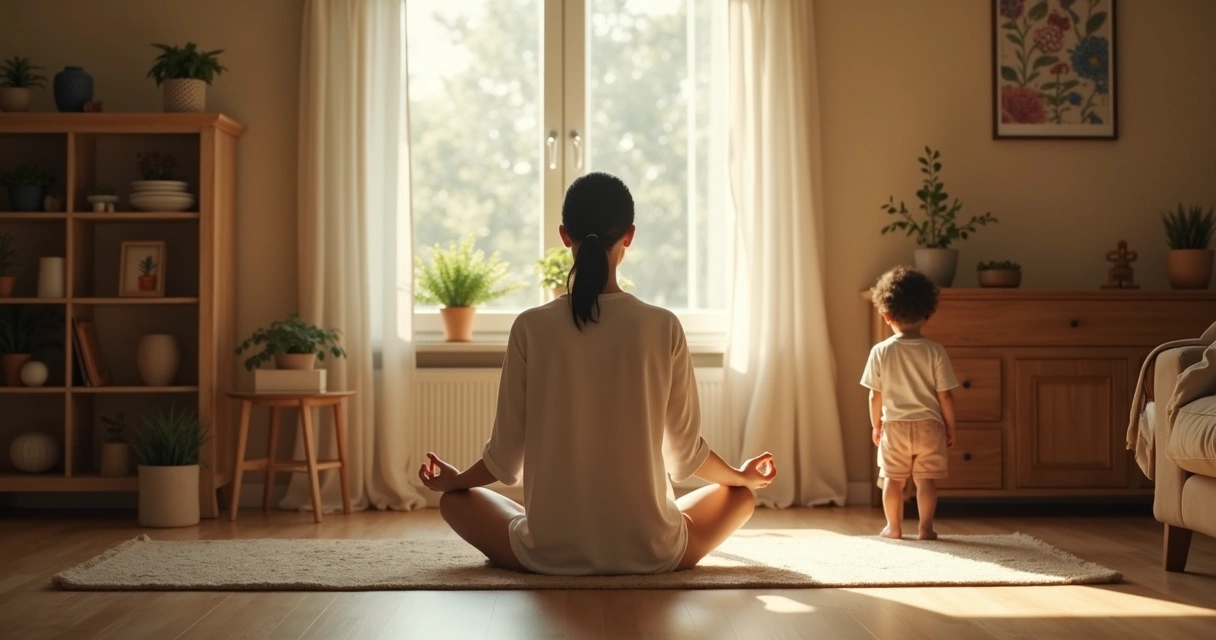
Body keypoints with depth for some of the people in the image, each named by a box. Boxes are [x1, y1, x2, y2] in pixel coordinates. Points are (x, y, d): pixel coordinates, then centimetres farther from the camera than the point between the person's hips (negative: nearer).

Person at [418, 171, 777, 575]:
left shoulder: (531, 328, -9)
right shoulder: (663, 328, -9)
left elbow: (506, 457, -3)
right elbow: (685, 451, 1)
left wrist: (454, 479, 19)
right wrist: (743, 476, 22)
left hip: (551, 554, -1)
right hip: (649, 552, 1)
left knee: (455, 499, 26)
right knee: (741, 494, 27)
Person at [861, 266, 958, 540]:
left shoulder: (880, 351, -9)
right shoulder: (934, 351, -8)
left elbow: (875, 396, -4)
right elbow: (945, 396, -6)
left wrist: (876, 425, 10)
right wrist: (950, 428, 6)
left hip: (895, 426, 0)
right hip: (929, 425, 0)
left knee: (893, 479, 11)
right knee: (926, 480, 6)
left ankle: (894, 527, 17)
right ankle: (925, 528, 6)